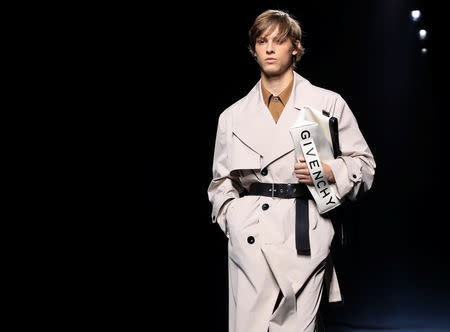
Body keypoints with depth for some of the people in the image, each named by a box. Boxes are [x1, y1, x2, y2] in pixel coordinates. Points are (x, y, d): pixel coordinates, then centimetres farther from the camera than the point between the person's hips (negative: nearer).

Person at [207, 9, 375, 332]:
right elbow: (221, 180, 21)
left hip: (304, 235, -1)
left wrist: (328, 172, -9)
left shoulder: (328, 104, 8)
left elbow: (364, 165, 10)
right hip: (249, 239, 2)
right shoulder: (233, 116, 15)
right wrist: (231, 215, 3)